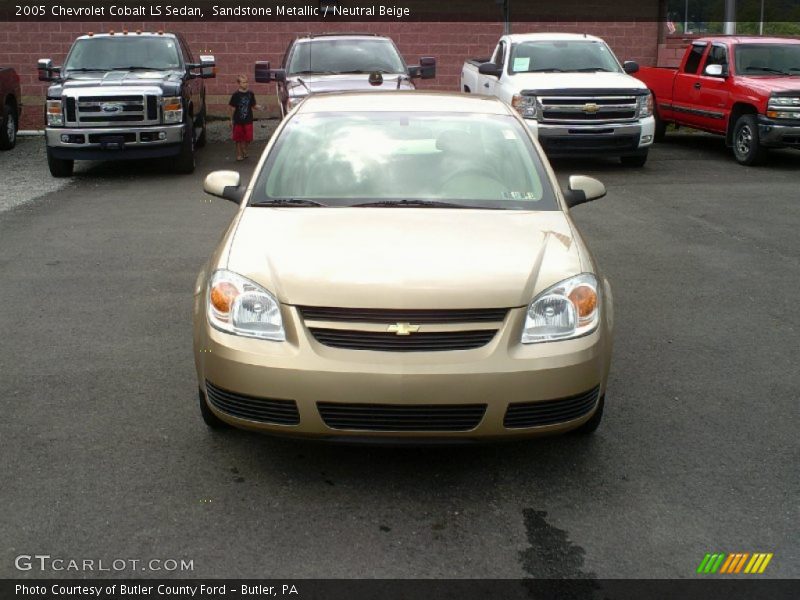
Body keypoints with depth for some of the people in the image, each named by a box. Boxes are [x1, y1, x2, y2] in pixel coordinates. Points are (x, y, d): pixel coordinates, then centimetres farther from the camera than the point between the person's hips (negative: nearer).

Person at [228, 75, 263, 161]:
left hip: (248, 120, 2)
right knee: (238, 138, 5)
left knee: (247, 138, 6)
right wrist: (232, 120, -2)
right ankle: (239, 154, 18)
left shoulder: (250, 94, 1)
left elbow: (253, 105, 8)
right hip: (238, 121, -2)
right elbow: (232, 108, -2)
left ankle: (244, 151, 29)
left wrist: (259, 107, -13)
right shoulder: (236, 95, -7)